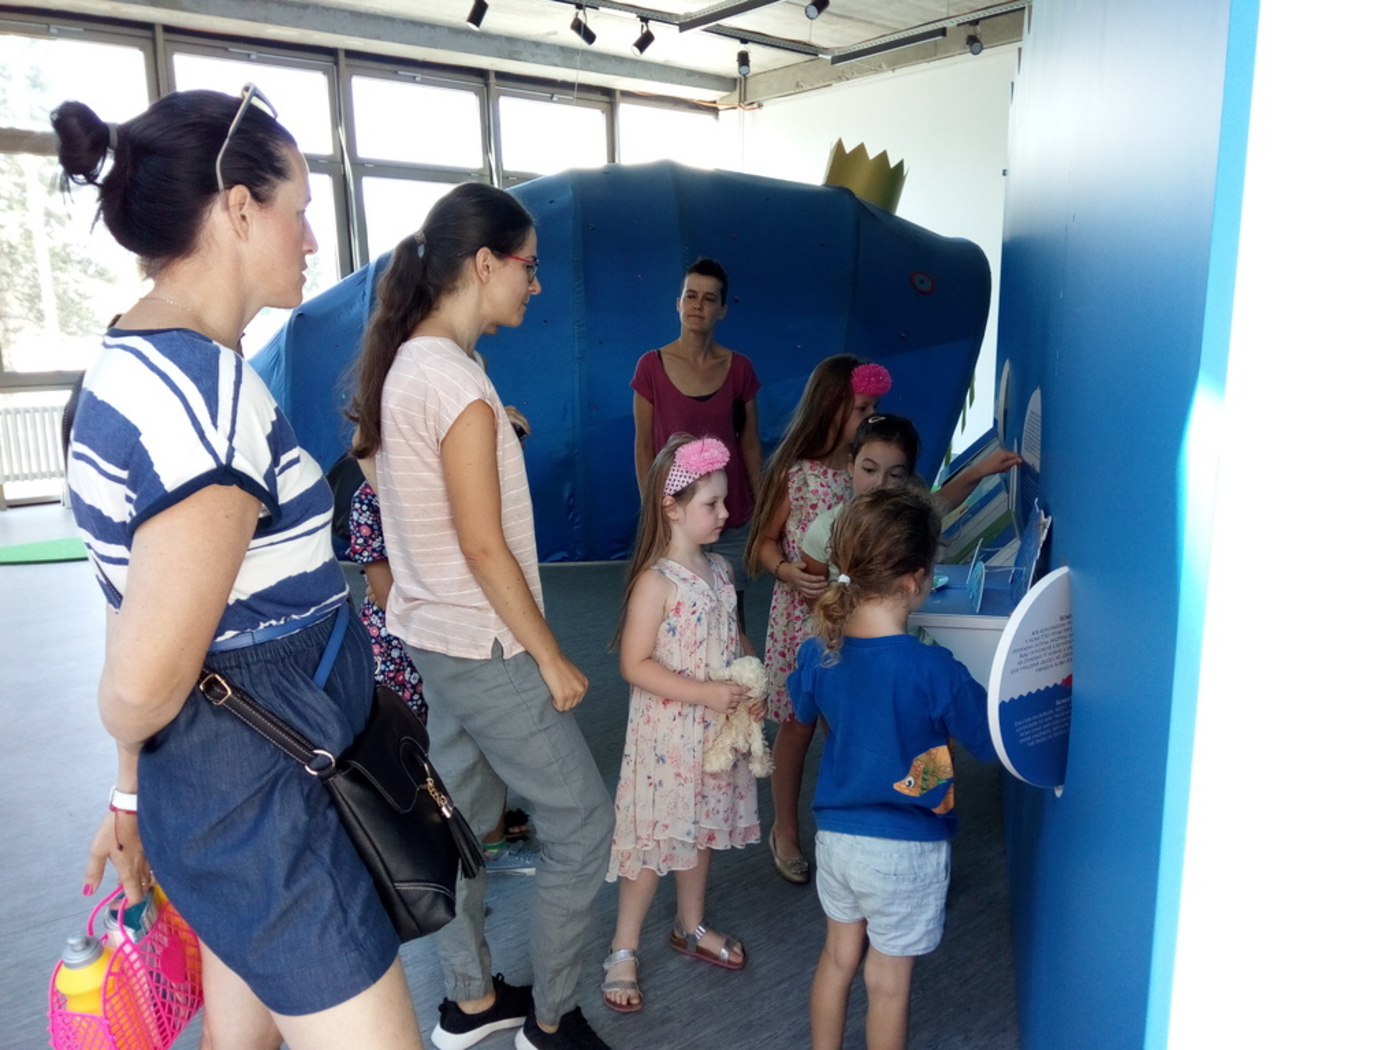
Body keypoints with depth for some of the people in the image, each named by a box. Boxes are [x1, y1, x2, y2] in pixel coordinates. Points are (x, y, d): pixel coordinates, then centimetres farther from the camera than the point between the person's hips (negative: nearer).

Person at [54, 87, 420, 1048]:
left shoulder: (132, 363, 7)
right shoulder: (206, 388, -25)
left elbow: (140, 607, 11)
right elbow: (144, 684, -26)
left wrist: (134, 791, 18)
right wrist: (139, 751, -1)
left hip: (210, 785, 10)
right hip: (265, 801, -9)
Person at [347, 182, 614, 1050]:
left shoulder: (407, 362, 6)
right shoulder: (457, 381, -22)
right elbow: (485, 548, -21)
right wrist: (551, 659, -14)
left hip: (435, 635, 10)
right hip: (484, 648, -9)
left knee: (463, 814, 20)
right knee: (582, 822, 5)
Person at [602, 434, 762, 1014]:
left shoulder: (718, 568, 3)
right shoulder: (656, 581, -20)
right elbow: (635, 665, -21)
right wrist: (705, 693, -24)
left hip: (717, 731, 7)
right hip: (668, 734, -7)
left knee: (701, 831, 21)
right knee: (654, 841, 4)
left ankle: (691, 926, 42)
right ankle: (622, 951, 22)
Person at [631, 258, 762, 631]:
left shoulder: (739, 368, 1)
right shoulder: (652, 365, -3)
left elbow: (750, 444, 6)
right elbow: (644, 446, 0)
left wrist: (761, 506, 6)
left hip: (731, 516, 1)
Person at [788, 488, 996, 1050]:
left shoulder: (819, 652, -10)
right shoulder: (932, 670, -25)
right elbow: (991, 740, -12)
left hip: (835, 835, 5)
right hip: (906, 851, -5)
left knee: (838, 955, 24)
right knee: (888, 981, 14)